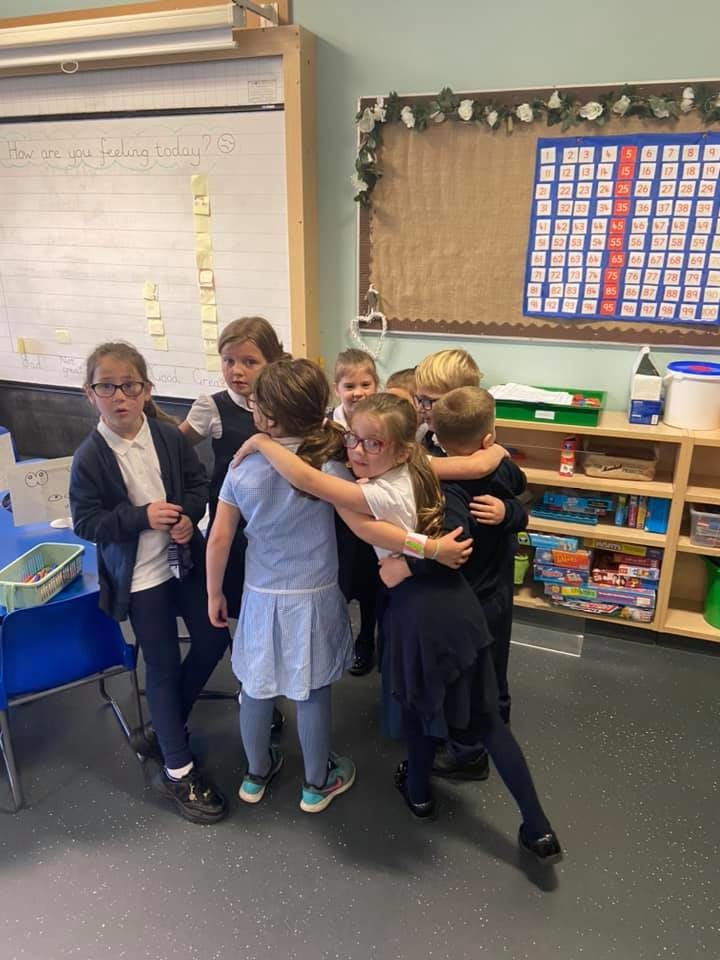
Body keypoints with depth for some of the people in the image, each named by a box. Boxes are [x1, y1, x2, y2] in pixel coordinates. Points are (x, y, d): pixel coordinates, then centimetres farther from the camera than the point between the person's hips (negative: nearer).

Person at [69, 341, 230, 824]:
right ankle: (178, 771, 22)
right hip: (139, 576, -4)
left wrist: (189, 516, -15)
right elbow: (86, 522, -11)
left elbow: (198, 482, 5)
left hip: (186, 561, 4)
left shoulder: (170, 436, -6)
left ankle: (168, 726, 38)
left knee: (214, 641, 12)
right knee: (163, 667, 3)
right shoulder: (89, 457, -13)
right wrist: (141, 517, -24)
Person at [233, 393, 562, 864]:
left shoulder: (381, 494, -23)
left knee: (421, 706, 20)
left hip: (418, 612, -7)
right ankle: (538, 829, 20)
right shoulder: (416, 470, -2)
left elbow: (305, 479, -29)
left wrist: (260, 441, -14)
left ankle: (419, 791, 48)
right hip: (453, 600, 7)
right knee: (486, 716, 14)